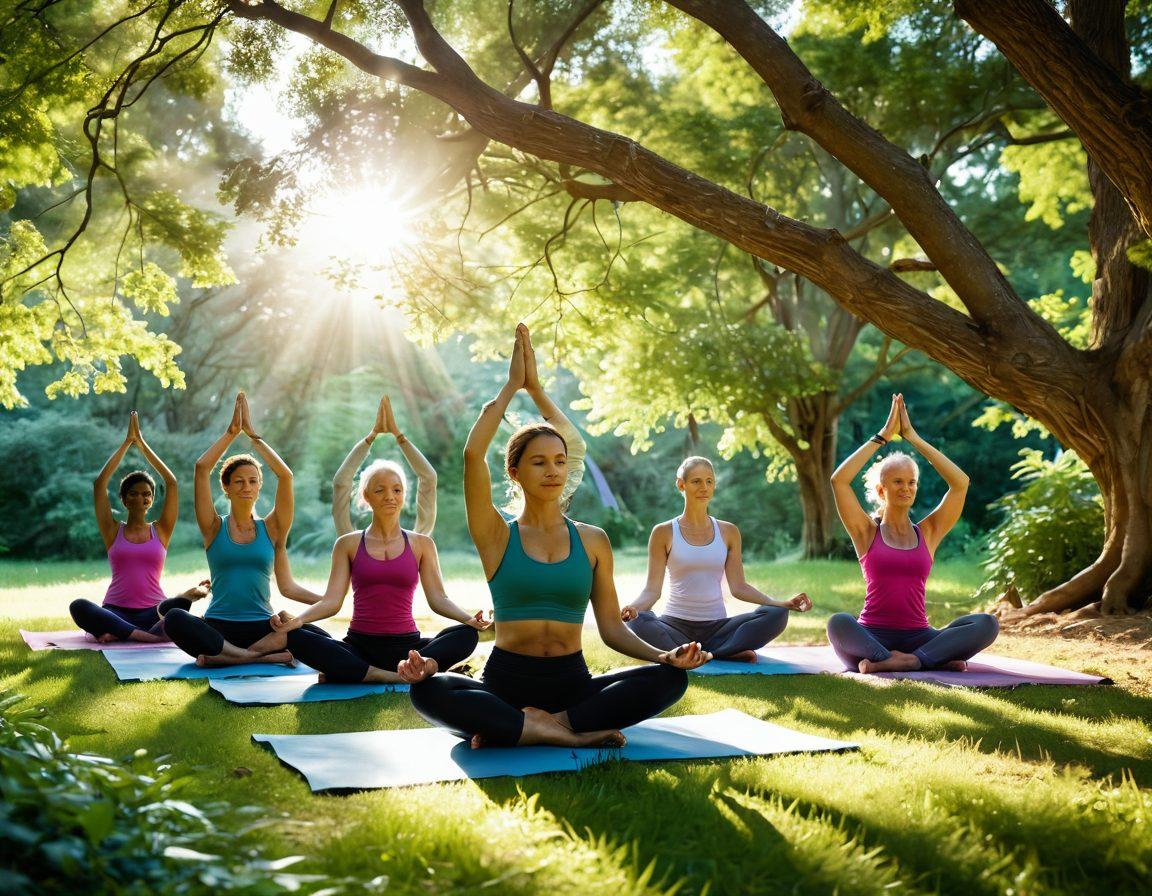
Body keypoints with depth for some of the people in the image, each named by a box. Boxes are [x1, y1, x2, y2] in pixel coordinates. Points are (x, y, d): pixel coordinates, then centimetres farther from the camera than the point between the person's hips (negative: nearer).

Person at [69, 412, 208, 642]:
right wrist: (127, 442, 6)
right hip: (116, 611, 0)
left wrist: (142, 444, 8)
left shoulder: (161, 531, 10)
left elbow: (172, 483, 3)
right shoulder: (113, 531, 10)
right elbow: (100, 483, 2)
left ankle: (119, 633, -32)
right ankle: (152, 635, -40)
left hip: (152, 612, 0)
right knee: (79, 607, -32)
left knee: (181, 603, -33)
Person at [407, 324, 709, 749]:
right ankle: (570, 733, -27)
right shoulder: (497, 536, 2)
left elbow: (612, 626, 8)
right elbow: (473, 453, -13)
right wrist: (513, 384, -3)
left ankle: (537, 726, -24)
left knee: (670, 678, -22)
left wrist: (661, 654, -12)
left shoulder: (592, 540, 9)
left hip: (572, 681, 2)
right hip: (506, 680, -2)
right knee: (428, 691, -32)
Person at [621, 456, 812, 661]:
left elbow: (738, 587, 7)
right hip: (676, 625, -3)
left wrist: (781, 603, -7)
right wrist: (633, 607, -25)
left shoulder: (728, 532, 10)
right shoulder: (664, 533, 2)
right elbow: (652, 589, -2)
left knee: (777, 615, -23)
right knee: (637, 622, -36)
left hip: (717, 626, 3)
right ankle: (725, 654, -32)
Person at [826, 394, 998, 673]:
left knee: (987, 623, -22)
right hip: (872, 636, -3)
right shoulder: (867, 532, 7)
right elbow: (839, 480, -6)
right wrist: (883, 436, -2)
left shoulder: (928, 532, 12)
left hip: (917, 637, 3)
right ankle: (935, 660, -36)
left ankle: (913, 660, -32)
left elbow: (961, 482, 4)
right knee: (838, 623, -37)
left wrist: (913, 438, 4)